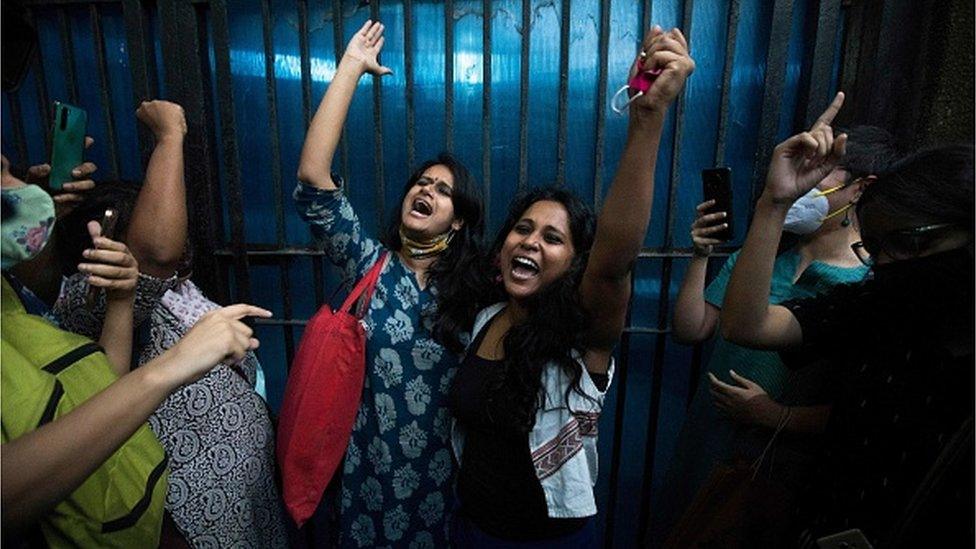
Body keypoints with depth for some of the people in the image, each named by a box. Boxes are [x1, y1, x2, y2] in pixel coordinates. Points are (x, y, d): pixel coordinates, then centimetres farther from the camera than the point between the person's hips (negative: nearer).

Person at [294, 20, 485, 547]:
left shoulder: (472, 289, -4)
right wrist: (351, 66, -17)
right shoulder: (368, 262, -7)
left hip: (435, 470, 0)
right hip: (365, 460, 0)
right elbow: (312, 178, -19)